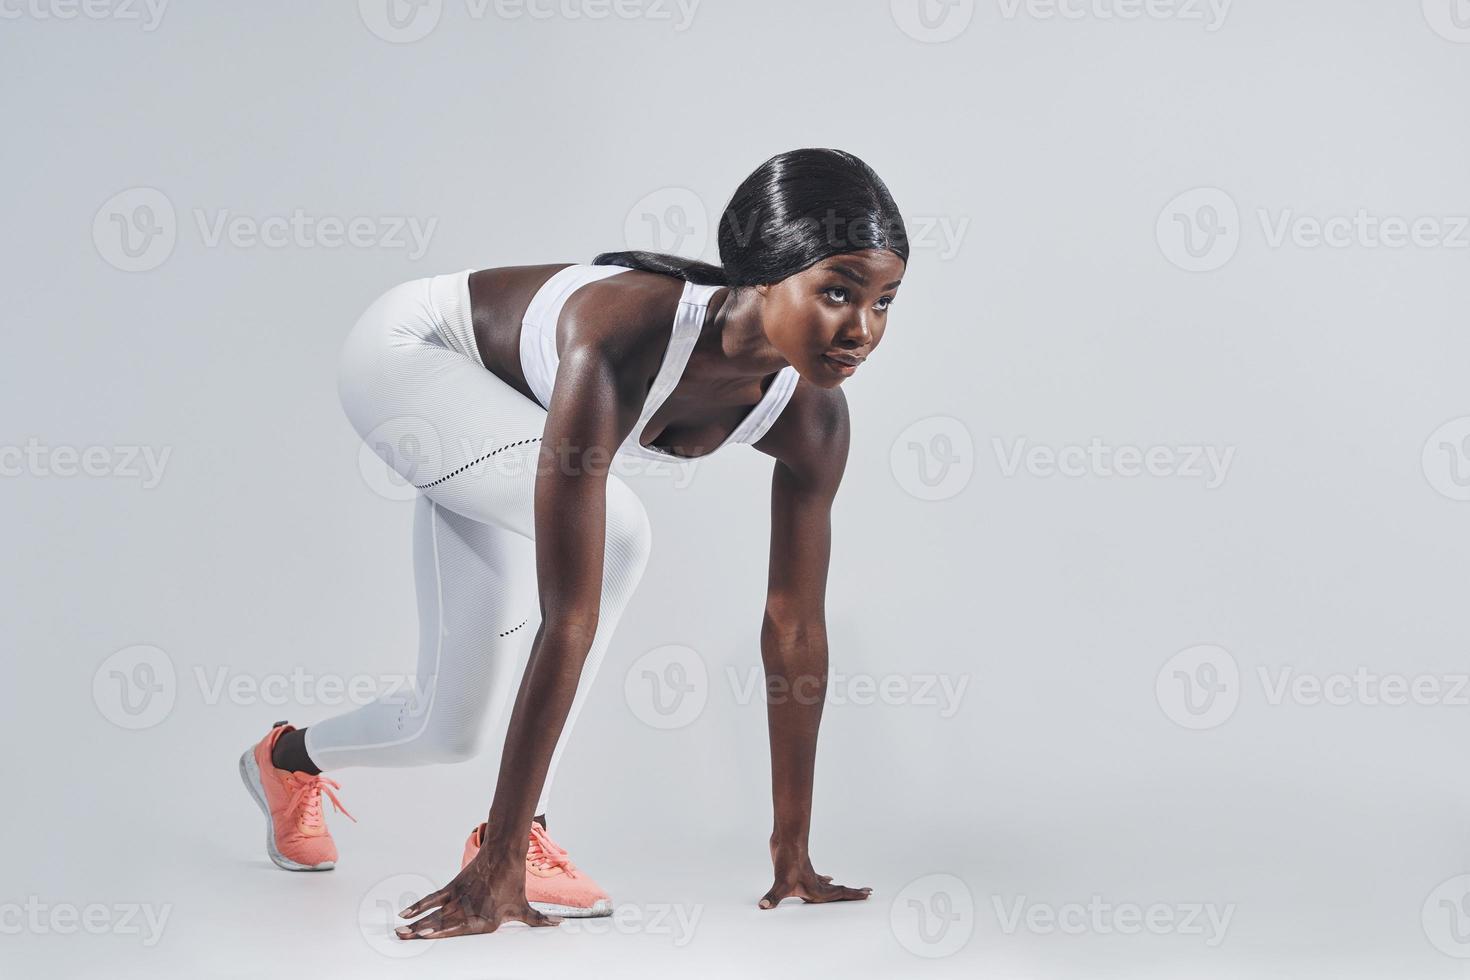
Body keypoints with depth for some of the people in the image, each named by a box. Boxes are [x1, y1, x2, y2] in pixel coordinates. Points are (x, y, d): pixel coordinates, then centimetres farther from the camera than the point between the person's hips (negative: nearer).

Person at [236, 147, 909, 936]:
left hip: (493, 420, 7)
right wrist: (500, 863, -42)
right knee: (611, 532, -33)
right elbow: (569, 620, -45)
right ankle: (511, 840, -18)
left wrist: (792, 849, -9)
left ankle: (290, 757, 39)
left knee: (451, 728, 6)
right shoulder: (616, 346, -44)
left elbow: (797, 626, -15)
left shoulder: (811, 416, -24)